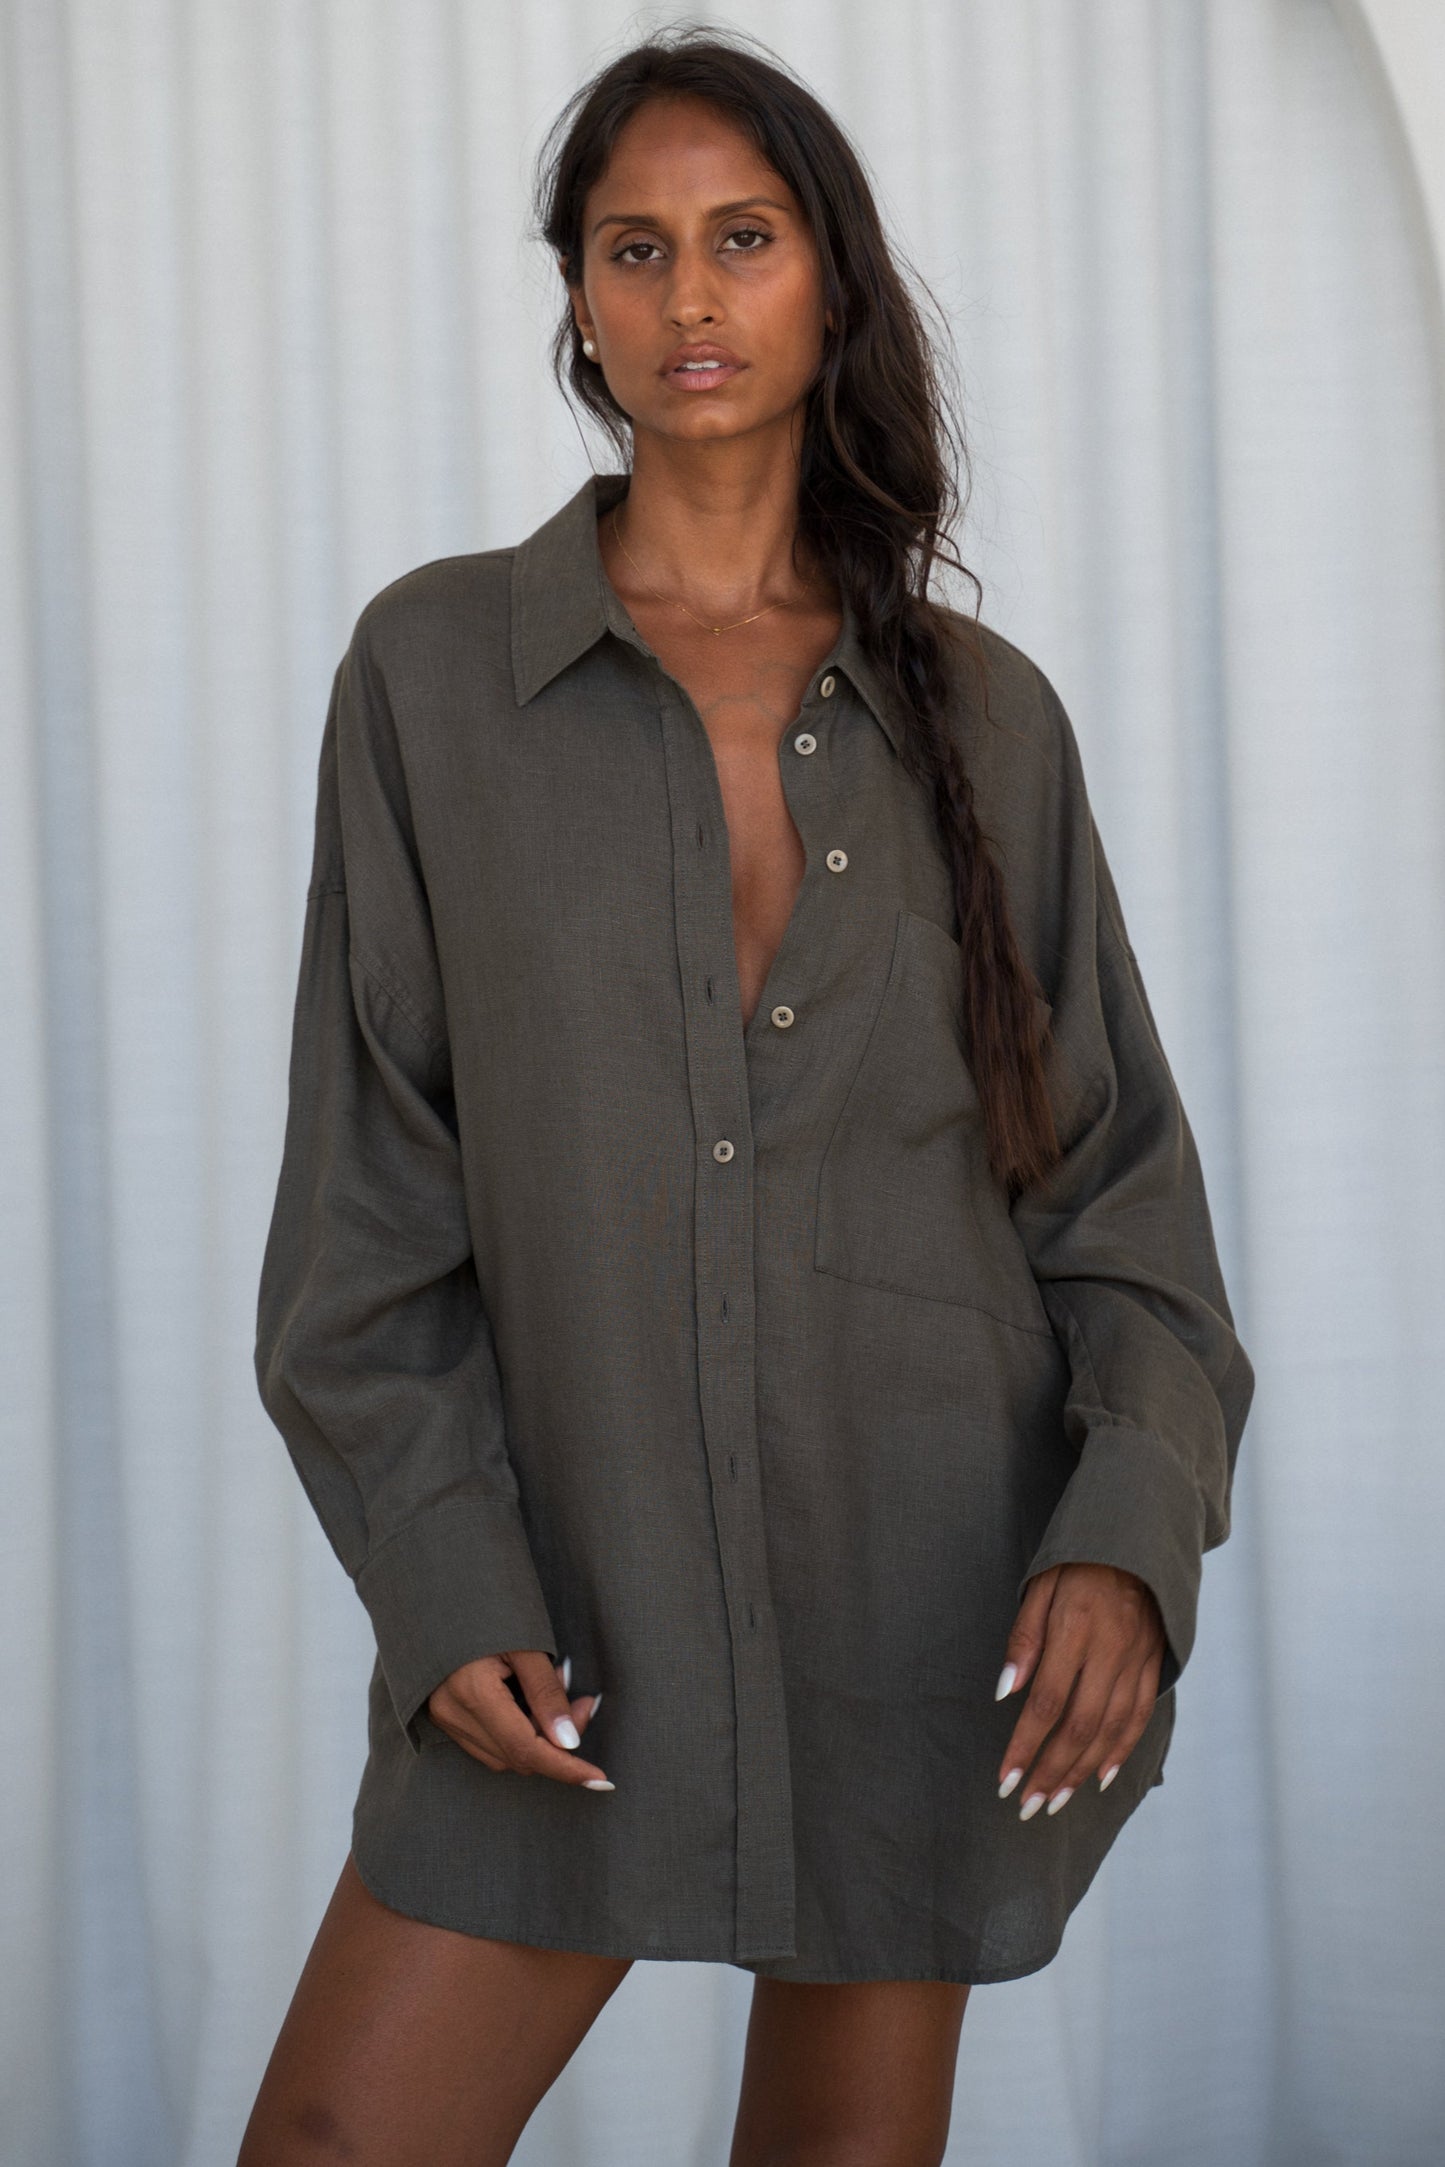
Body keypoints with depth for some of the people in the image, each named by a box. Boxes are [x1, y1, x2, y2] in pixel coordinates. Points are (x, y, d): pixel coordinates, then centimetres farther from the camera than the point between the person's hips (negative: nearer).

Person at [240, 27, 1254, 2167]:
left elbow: (1120, 1184, 4)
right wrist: (449, 1589, -9)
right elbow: (370, 1185, 0)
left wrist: (1129, 1532, -12)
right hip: (578, 1603, 0)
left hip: (934, 1591, 1)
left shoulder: (984, 712, 2)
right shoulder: (435, 667, -1)